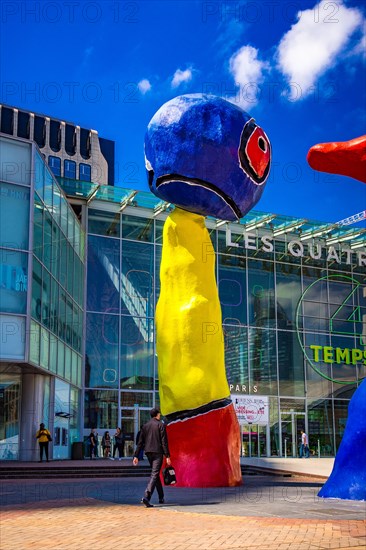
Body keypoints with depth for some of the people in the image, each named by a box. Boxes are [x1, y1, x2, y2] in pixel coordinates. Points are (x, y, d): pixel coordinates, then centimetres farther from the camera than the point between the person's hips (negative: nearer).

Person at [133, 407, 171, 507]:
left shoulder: (145, 426, 11)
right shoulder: (161, 425, -4)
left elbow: (140, 442, 7)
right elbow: (164, 442, -10)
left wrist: (136, 456, 6)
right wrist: (167, 456, -10)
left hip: (148, 453, 6)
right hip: (158, 452, -6)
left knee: (156, 473, 18)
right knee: (154, 474, -9)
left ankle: (161, 498, 23)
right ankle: (146, 497, -23)